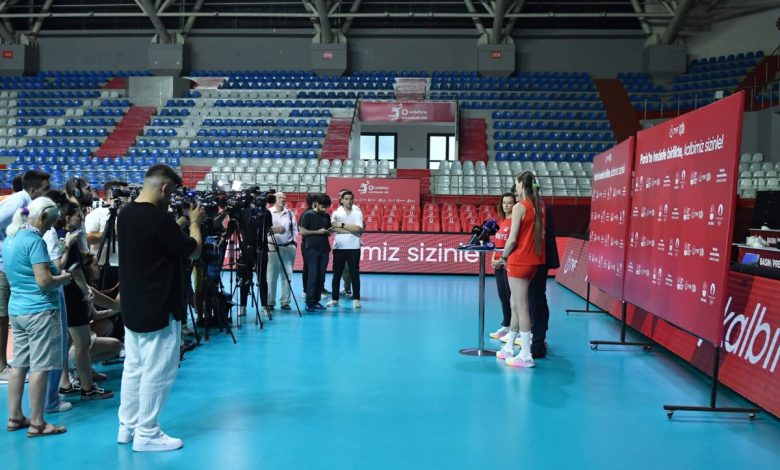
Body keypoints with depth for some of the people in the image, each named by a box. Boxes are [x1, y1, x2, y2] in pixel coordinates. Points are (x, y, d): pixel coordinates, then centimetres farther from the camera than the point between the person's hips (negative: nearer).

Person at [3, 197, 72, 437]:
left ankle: (14, 417, 21)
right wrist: (64, 277, -5)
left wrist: (56, 273, 16)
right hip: (40, 311, -9)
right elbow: (44, 281, -22)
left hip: (16, 309, 9)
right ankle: (37, 423, 2)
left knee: (19, 365, 14)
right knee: (39, 367, -3)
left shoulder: (9, 239, 12)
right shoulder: (34, 240, -17)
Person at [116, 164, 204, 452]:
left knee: (134, 368, 16)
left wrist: (181, 224, 13)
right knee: (156, 373, 1)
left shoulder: (125, 214, 5)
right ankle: (146, 434, 11)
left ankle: (127, 427, 26)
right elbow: (194, 251, -11)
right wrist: (194, 222, 3)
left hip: (132, 307, 9)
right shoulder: (159, 219, -22)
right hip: (158, 310, -9)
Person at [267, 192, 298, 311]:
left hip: (288, 247, 4)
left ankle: (285, 301, 8)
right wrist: (274, 229, -21)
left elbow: (294, 228, 13)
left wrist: (294, 241, 4)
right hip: (273, 247, -4)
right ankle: (270, 302, 3)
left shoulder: (290, 213, 14)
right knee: (271, 276, -3)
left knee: (287, 275, 2)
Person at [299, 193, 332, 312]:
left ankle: (316, 301, 12)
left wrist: (328, 232, 1)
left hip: (324, 249, 6)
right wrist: (318, 231, -12)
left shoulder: (326, 216, 14)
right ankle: (309, 303, -4)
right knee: (313, 276, -7)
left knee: (321, 277, 5)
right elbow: (302, 231, -8)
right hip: (312, 249, -5)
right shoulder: (308, 214, -3)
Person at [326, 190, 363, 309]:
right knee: (336, 274, 6)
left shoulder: (357, 213, 5)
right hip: (339, 247, 1)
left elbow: (358, 228, -10)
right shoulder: (336, 213, 5)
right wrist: (351, 230, -12)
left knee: (354, 274, 2)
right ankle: (334, 299, 14)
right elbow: (334, 229, -10)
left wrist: (342, 225, -10)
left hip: (353, 247, -1)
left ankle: (356, 299, 8)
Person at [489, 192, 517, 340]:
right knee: (502, 296, 13)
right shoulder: (501, 221, 14)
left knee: (511, 297, -4)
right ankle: (506, 327, 23)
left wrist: (503, 259, -17)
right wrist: (494, 258, 7)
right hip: (499, 265, 8)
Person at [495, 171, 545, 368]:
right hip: (534, 260, 8)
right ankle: (509, 348, 26)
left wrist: (504, 256, 0)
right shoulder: (539, 206, 8)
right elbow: (540, 234, 9)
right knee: (515, 304, 17)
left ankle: (526, 355, 1)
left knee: (521, 307, -3)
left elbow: (512, 239, -15)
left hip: (519, 261, -8)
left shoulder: (519, 207, -13)